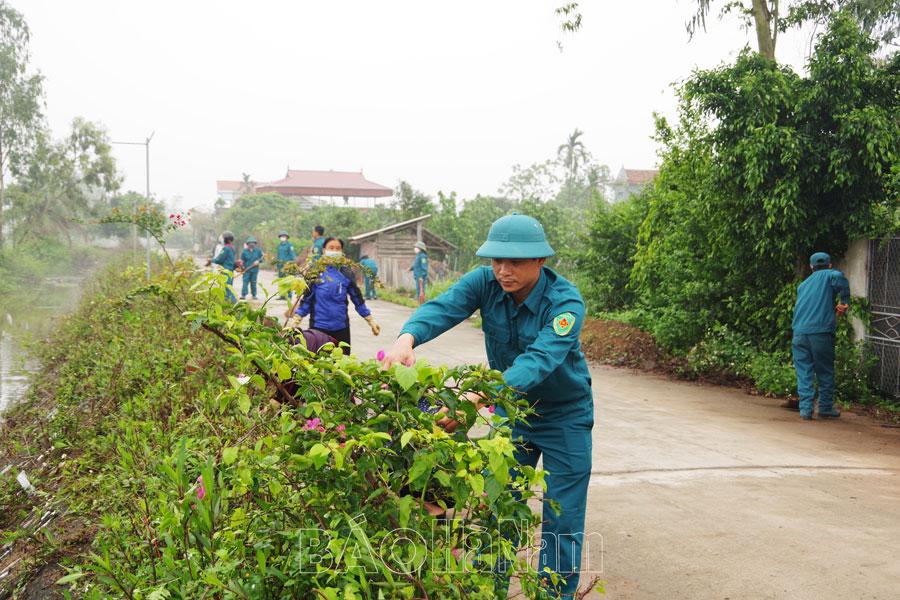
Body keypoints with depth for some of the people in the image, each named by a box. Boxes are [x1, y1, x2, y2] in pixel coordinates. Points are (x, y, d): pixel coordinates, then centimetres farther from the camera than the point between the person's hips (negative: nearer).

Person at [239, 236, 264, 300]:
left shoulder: (258, 251, 6)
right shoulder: (244, 251, 3)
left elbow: (261, 258, 11)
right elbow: (242, 260, 5)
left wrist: (258, 261, -10)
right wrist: (242, 266, -11)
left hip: (254, 270, 1)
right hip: (246, 270, -1)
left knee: (253, 283, 4)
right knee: (245, 282, -8)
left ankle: (254, 295, 13)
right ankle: (243, 295, -9)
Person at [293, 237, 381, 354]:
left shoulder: (346, 273, 4)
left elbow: (358, 299, 10)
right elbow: (306, 298, 1)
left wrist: (371, 321, 10)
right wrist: (296, 322, -6)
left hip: (341, 328, 2)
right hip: (318, 327, -2)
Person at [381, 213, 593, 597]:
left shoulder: (565, 302, -28)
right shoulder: (485, 282, -16)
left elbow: (539, 360, -43)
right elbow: (442, 307, -31)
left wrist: (478, 398, -59)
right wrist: (407, 338, -55)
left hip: (565, 415, -3)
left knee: (561, 520, 3)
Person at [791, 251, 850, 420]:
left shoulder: (803, 284, 23)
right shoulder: (828, 275, 7)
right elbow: (839, 277, -16)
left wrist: (833, 311, 20)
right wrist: (844, 302, -5)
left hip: (799, 332, 4)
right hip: (821, 332, -4)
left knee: (804, 373, 5)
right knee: (825, 373, 10)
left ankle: (805, 409, -1)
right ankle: (825, 408, 17)